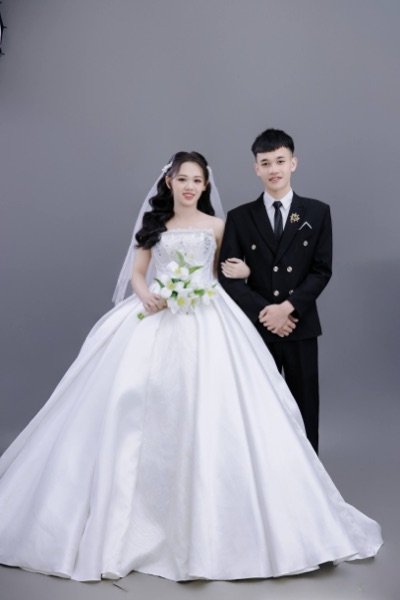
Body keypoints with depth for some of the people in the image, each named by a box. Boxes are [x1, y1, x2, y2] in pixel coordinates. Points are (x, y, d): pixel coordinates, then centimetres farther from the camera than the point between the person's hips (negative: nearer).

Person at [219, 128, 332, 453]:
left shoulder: (317, 212, 4)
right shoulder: (239, 217, 3)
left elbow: (322, 270, -1)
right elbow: (228, 275, -3)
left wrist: (288, 307, -14)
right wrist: (263, 312, -13)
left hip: (300, 326, 0)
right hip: (256, 327, 0)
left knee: (303, 406, 9)